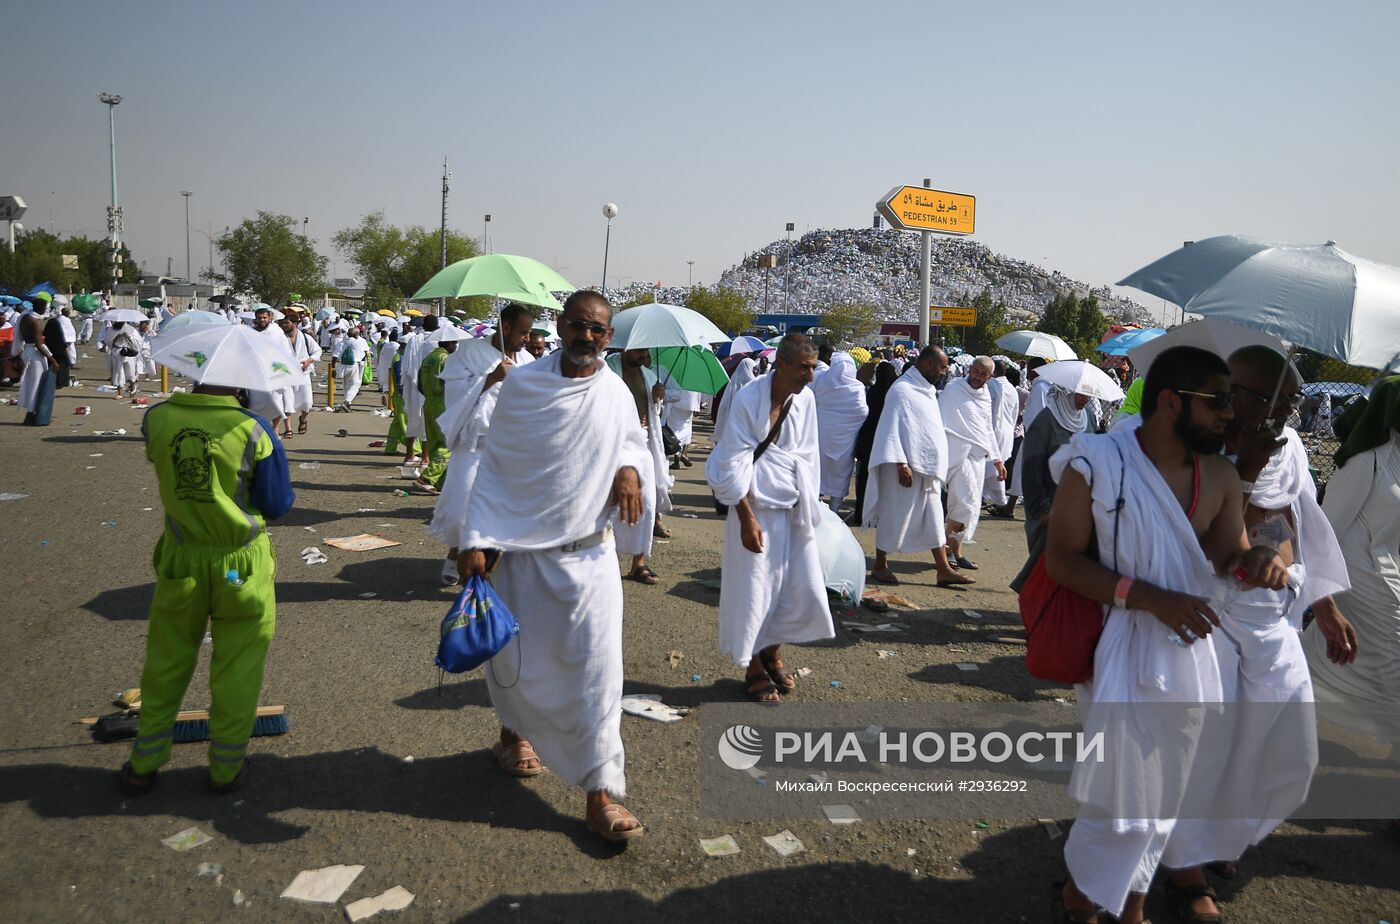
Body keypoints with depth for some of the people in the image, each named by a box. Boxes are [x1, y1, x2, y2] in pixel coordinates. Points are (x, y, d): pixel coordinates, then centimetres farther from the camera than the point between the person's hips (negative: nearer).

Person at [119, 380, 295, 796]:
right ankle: (226, 768, 25)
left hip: (180, 559, 3)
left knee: (167, 661, 20)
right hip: (241, 562, -3)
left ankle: (144, 765, 33)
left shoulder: (157, 418, -10)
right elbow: (278, 504, -11)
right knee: (237, 667, 12)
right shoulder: (253, 430, -21)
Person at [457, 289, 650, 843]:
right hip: (522, 550, -1)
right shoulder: (522, 385, -7)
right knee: (516, 660, 14)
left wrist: (630, 467, -8)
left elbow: (634, 443, 16)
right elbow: (492, 466, -4)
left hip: (590, 553, 1)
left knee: (597, 665, -4)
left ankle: (601, 793, 6)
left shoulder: (615, 394, -1)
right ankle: (514, 731, 46)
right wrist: (475, 541, -11)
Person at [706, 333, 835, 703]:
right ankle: (754, 666, 25)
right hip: (756, 506, -5)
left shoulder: (805, 399, 0)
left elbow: (807, 456, 11)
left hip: (795, 507, 6)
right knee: (755, 589, 4)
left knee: (806, 587, 8)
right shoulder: (747, 399, -15)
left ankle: (773, 651, 32)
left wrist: (809, 504, 9)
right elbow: (735, 465, -14)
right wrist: (747, 519, -15)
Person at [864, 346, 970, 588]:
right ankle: (880, 565, 16)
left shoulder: (927, 390, 13)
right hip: (907, 467, -9)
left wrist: (938, 464, 16)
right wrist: (901, 464, -21)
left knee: (933, 517, 10)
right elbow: (892, 429, -17)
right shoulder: (902, 390, -14)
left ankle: (944, 570, 15)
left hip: (928, 467, 9)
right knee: (896, 515, 2)